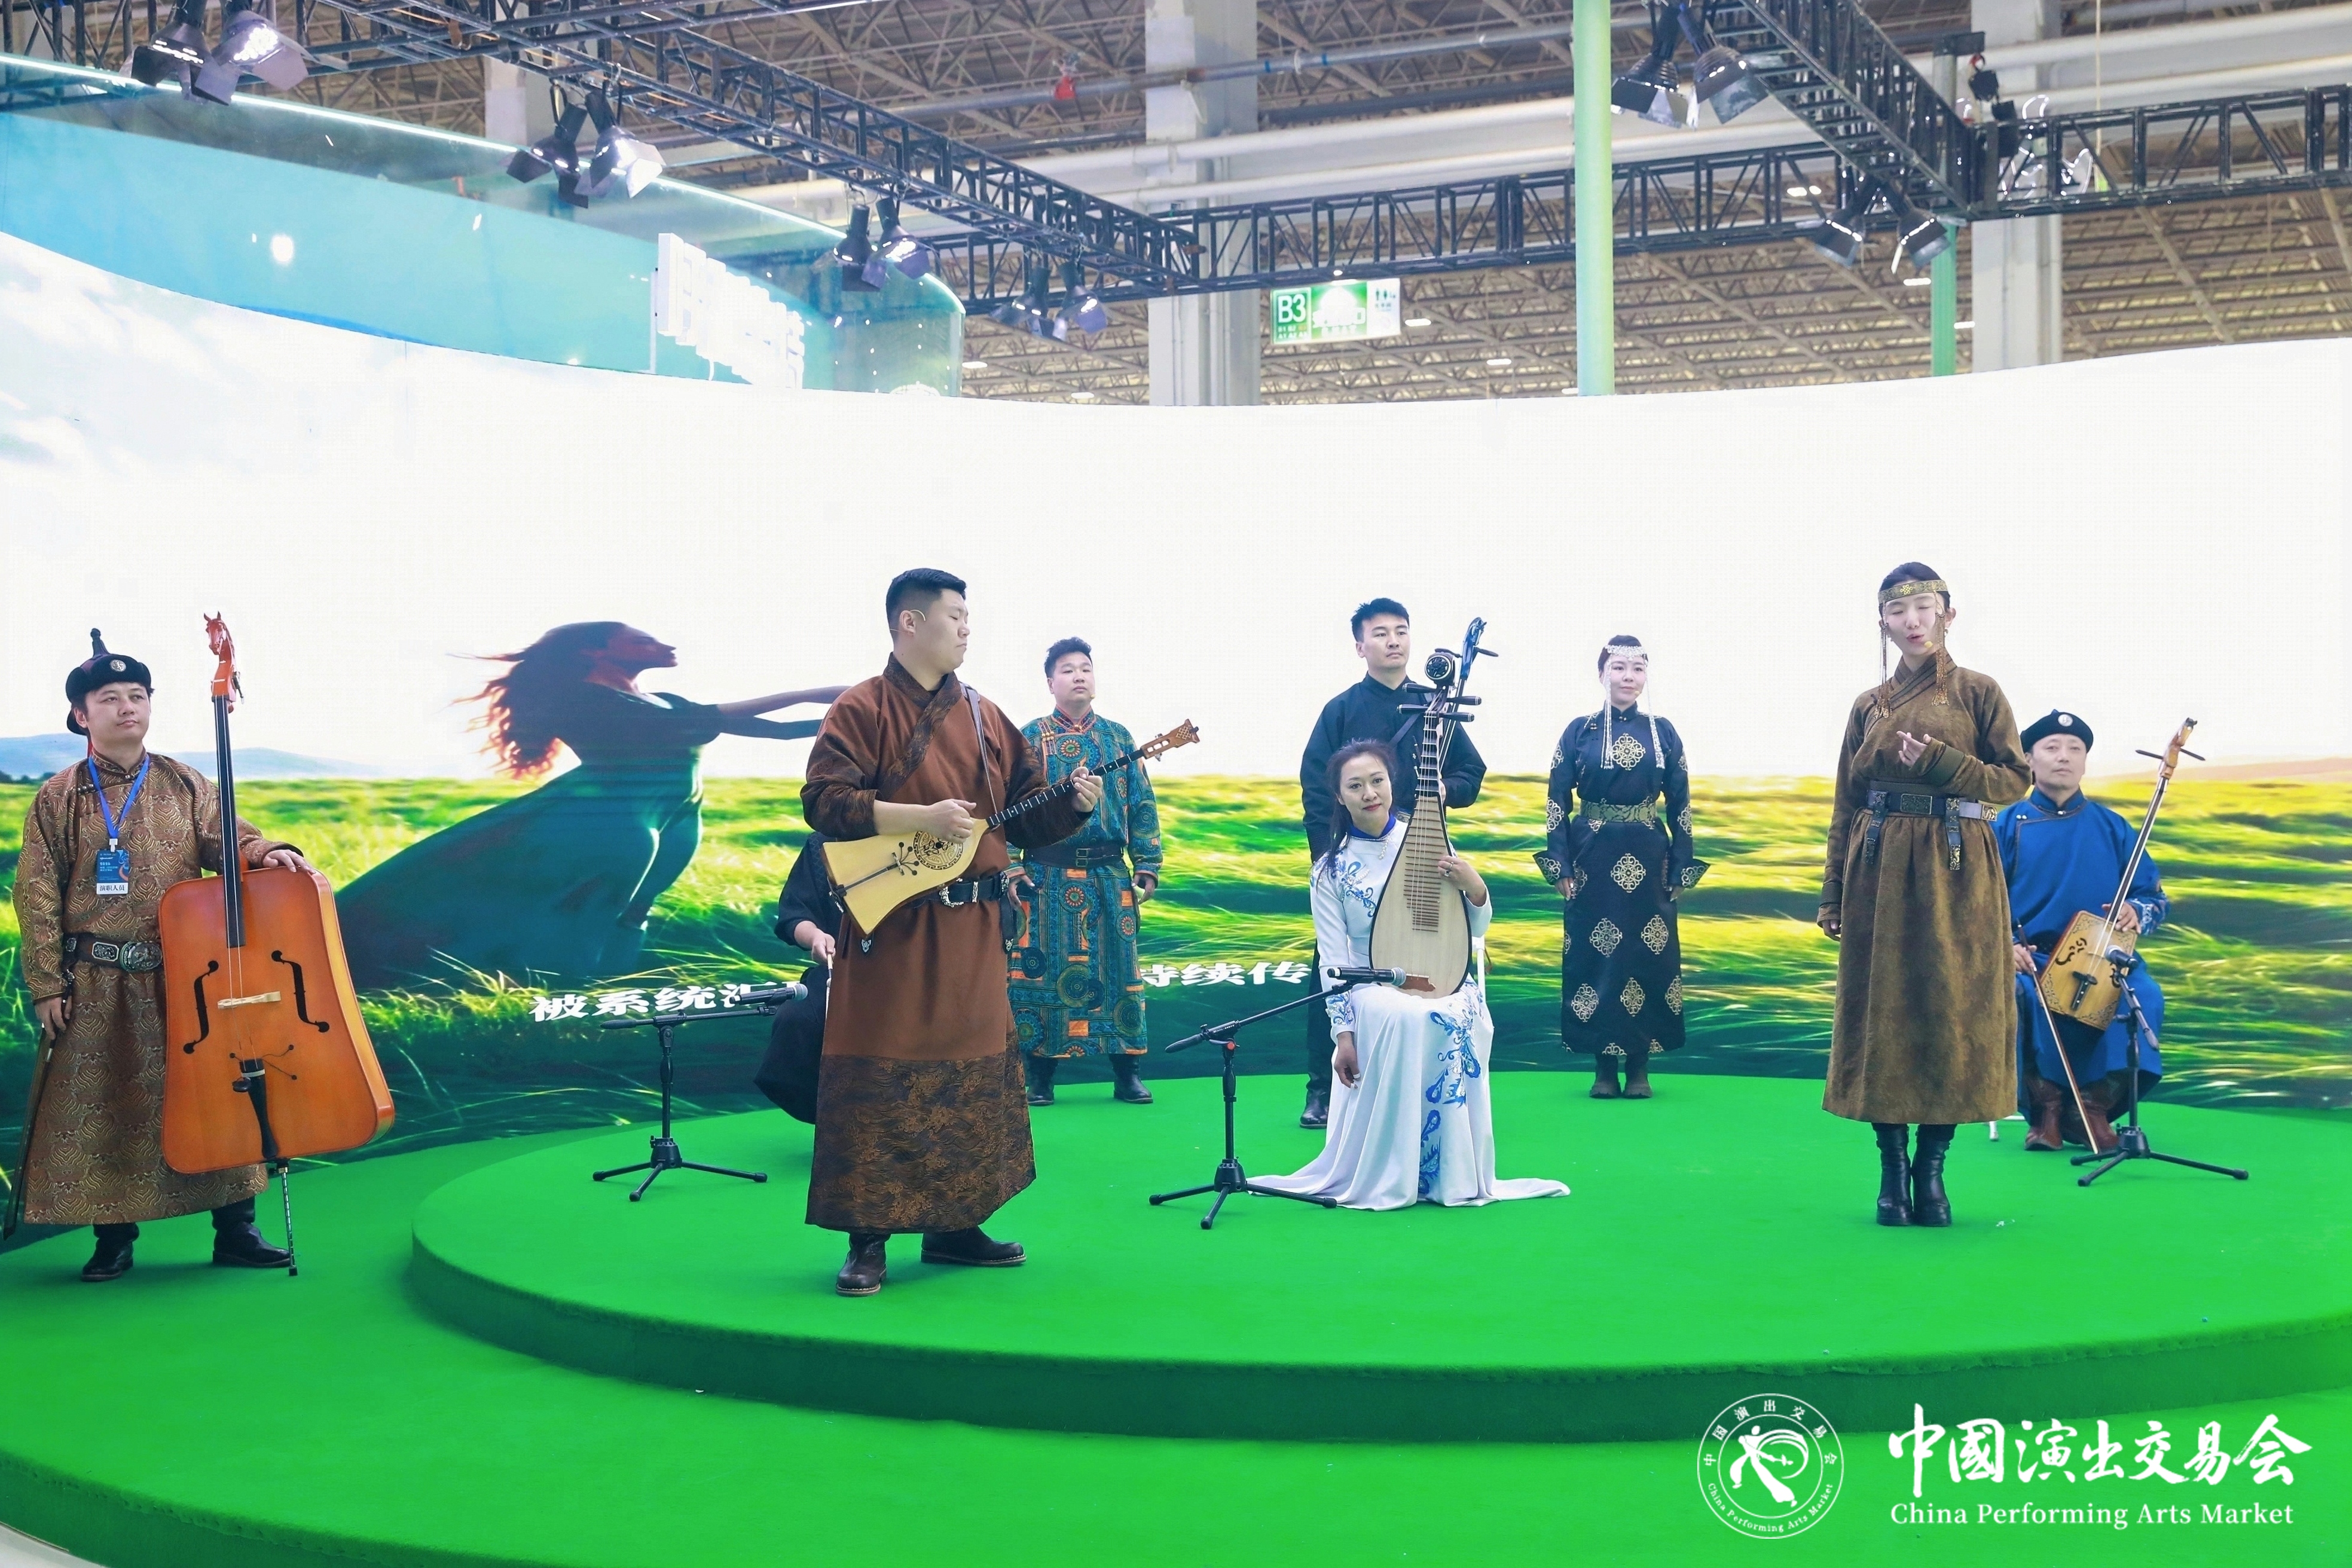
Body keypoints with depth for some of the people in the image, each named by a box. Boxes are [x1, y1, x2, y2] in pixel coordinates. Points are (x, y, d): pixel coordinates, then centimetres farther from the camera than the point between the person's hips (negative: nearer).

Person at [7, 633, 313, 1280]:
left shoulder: (186, 786, 8)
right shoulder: (59, 799, 2)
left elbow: (225, 839, 1)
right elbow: (37, 895, 0)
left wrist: (265, 852, -23)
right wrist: (47, 983, -5)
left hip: (184, 976, 1)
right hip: (95, 984, -1)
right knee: (98, 1105, 2)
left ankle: (235, 1230, 8)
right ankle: (113, 1238, 15)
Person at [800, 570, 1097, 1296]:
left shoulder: (985, 717, 14)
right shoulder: (862, 710, -4)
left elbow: (1028, 817, 15)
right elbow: (823, 800, -14)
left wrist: (1073, 805, -5)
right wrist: (919, 818, -20)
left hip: (973, 928, 6)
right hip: (891, 924, -6)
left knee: (973, 1071, 10)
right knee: (879, 1075, -5)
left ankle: (954, 1225, 21)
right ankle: (868, 1241, 2)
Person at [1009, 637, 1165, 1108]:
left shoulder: (1119, 737, 11)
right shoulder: (1030, 738, 3)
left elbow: (1142, 806, 10)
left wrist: (1147, 866, 3)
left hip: (1110, 875, 2)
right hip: (1047, 875, -2)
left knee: (1117, 968, 3)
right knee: (1042, 970, -1)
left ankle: (1127, 1073, 11)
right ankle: (1039, 1076, 8)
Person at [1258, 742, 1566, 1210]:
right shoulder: (1330, 872, 1)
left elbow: (1477, 928, 7)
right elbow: (1332, 961, -2)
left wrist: (1474, 886, -15)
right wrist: (1343, 1033, -12)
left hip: (1448, 982, 2)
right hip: (1377, 991, -2)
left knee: (1453, 1020, -33)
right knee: (1406, 1016, -36)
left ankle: (1454, 1174, -18)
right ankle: (1387, 1177, -24)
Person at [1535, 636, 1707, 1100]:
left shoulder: (1663, 733, 5)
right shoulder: (1579, 731, 1)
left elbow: (1679, 807, 6)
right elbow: (1557, 803, 1)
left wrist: (1680, 870, 2)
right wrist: (1560, 865, -5)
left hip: (1647, 861, 1)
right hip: (1594, 860, -1)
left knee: (1648, 956, 3)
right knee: (1595, 955, 2)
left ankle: (1639, 1065, 12)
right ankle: (1604, 1065, 11)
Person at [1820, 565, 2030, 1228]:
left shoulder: (1978, 692, 3)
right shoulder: (1869, 705, 10)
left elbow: (2015, 779, 1)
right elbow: (1846, 806, 11)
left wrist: (1940, 762, -13)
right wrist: (1833, 894, 8)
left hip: (1958, 872, -2)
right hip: (1881, 869, 2)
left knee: (1953, 1009, -3)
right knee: (1883, 1007, 1)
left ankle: (1932, 1167, 6)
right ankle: (1892, 1167, 8)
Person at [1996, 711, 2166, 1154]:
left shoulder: (2112, 828, 13)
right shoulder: (2008, 827, 8)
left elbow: (2156, 898, 12)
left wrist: (2137, 912, -12)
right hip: (2030, 958, -2)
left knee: (2142, 995, -29)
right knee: (2017, 994, -36)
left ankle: (2096, 1108, -12)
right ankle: (2045, 1108, -15)